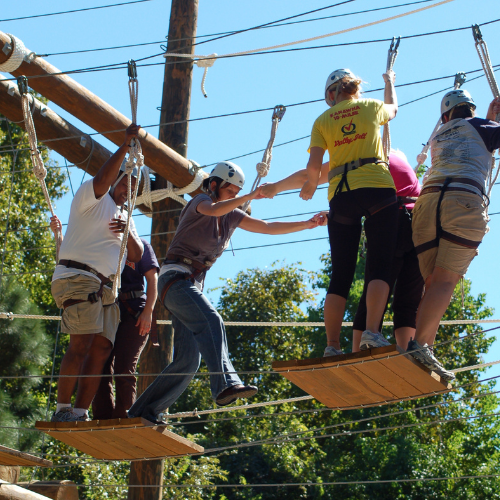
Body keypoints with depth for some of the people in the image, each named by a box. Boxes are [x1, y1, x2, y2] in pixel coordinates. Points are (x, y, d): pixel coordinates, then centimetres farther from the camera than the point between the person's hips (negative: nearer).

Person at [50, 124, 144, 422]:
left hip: (105, 289, 8)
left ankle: (80, 413, -7)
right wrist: (126, 145, -18)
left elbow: (136, 255, 18)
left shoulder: (125, 216, 28)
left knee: (101, 350, -5)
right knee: (82, 345, -18)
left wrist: (128, 232, -2)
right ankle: (62, 408, -15)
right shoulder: (92, 197, 7)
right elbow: (102, 180, -18)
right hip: (77, 277, -8)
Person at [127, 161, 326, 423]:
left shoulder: (232, 216, 17)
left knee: (189, 359, 1)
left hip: (193, 284, 9)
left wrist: (307, 224, 6)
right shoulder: (200, 202, -4)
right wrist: (250, 197, -38)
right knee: (211, 321, -33)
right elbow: (213, 210, -29)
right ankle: (225, 384, -52)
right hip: (175, 278, -8)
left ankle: (142, 411, 6)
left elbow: (269, 227, 15)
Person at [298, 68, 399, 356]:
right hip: (377, 189, -1)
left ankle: (333, 345, -5)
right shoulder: (371, 107, 13)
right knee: (380, 266, -6)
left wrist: (310, 187, 22)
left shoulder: (323, 120, 12)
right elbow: (393, 108, 37)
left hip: (341, 194, 1)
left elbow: (314, 164, 2)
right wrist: (389, 82, 57)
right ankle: (372, 332, -25)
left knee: (341, 275, 3)